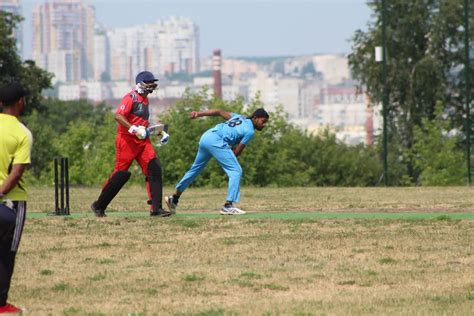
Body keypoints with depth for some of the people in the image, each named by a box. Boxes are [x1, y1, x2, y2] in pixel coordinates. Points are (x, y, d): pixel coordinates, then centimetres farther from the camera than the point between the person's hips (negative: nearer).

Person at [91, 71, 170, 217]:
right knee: (121, 173, -5)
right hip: (127, 139, -8)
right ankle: (98, 205, 10)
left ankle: (156, 208, -7)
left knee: (154, 168, -6)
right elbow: (118, 116, -23)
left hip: (142, 140, 8)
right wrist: (134, 129, -32)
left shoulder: (145, 99, 17)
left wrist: (160, 133, 23)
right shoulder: (131, 97, -11)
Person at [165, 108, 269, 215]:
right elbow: (237, 152, -2)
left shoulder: (240, 118, 22)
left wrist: (199, 114, 8)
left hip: (205, 137, 9)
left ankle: (174, 198, 32)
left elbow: (220, 112, 14)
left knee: (195, 169, 22)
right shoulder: (250, 132, -1)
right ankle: (228, 205, -15)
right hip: (216, 141, -9)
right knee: (236, 171, -6)